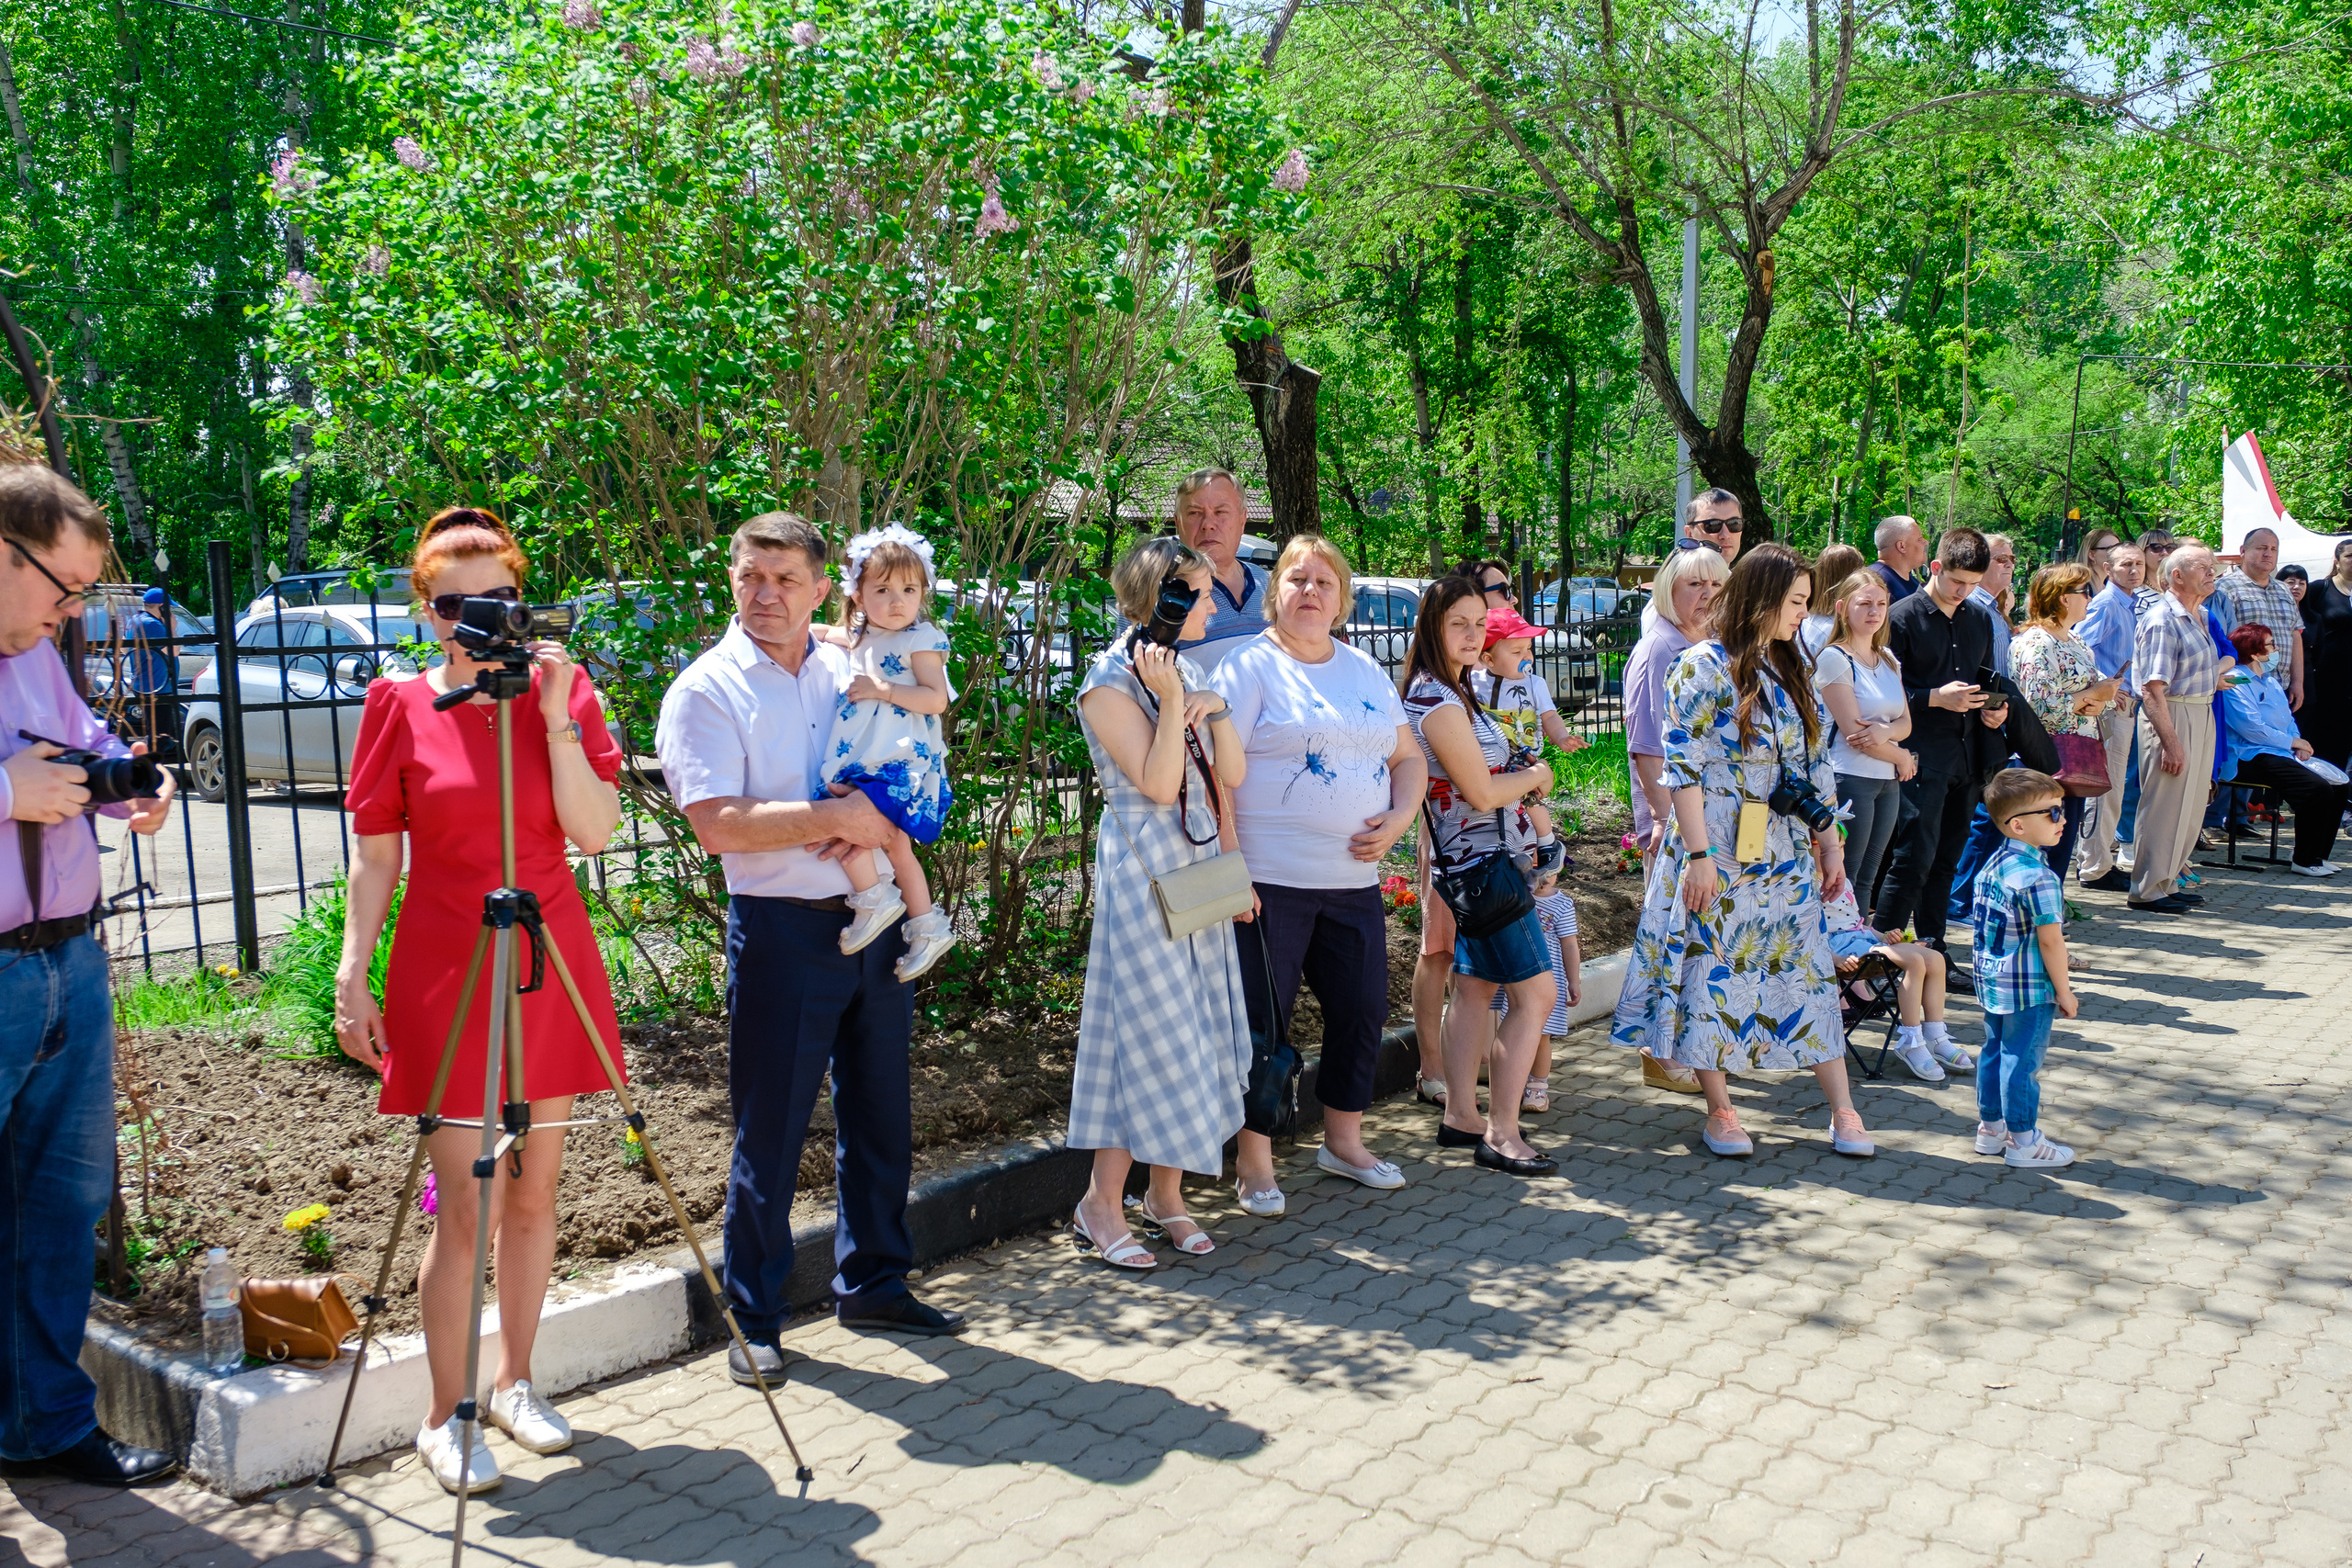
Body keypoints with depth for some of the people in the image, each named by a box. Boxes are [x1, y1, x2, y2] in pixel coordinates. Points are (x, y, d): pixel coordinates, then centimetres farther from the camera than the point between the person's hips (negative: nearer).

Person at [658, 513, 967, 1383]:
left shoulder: (852, 670, 10)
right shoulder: (705, 692, -6)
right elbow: (718, 825, -17)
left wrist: (879, 817, -6)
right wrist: (833, 817, -16)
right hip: (782, 929, -5)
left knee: (879, 1115, 14)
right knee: (770, 1130, 1)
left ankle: (873, 1282, 30)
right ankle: (753, 1319, 15)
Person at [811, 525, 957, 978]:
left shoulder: (921, 639, -9)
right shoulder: (859, 636, 13)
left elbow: (937, 699, -17)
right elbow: (824, 633, 34)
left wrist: (881, 689, -19)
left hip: (899, 763, -9)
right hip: (865, 762, 9)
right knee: (894, 844, 15)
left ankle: (874, 897, -9)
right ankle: (928, 927, 25)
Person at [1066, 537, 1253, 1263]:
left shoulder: (1187, 672, 14)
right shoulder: (1111, 680, -10)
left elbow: (1231, 774, 9)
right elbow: (1157, 784, -16)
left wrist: (1215, 708, -6)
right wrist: (1171, 703, -23)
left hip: (1201, 866, 8)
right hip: (1143, 868, -8)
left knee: (1200, 1026, 8)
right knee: (1150, 1029, -7)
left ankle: (1166, 1193, 18)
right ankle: (1101, 1204, 3)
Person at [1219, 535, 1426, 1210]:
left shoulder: (1366, 671, 14)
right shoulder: (1251, 667, -5)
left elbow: (1408, 757, 20)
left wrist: (1397, 819, -1)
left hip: (1355, 881, 6)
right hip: (1269, 882, -6)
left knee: (1362, 1009, 11)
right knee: (1261, 1021, 0)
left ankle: (1343, 1140, 30)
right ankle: (1254, 1159, 14)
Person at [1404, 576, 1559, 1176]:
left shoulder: (1451, 692, 12)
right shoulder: (1439, 703, -20)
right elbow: (1482, 792, -19)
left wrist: (1524, 775, 6)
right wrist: (1536, 777, -3)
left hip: (1470, 862, 10)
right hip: (1483, 863, -10)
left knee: (1474, 986, 14)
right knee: (1534, 993, -7)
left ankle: (1461, 1116, 22)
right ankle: (1501, 1133, -3)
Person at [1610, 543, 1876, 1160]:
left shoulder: (1789, 672, 12)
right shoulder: (1704, 667, -9)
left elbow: (1816, 768, 15)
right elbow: (1683, 767, -13)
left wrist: (1830, 848, 13)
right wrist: (1699, 854, -17)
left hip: (1787, 855, 6)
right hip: (1721, 853, -6)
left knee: (1806, 969, 8)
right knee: (1713, 971, 2)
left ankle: (1842, 1109, 14)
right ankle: (1719, 1109, 15)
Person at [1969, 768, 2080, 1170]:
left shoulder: (1994, 864, 5)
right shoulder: (2037, 877, -23)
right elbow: (2050, 941, -20)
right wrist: (2063, 990, -10)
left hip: (1992, 982, 9)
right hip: (2029, 989, -9)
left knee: (1994, 1051, 16)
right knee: (2023, 1060, 1)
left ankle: (1990, 1129, 27)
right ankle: (2023, 1142, 10)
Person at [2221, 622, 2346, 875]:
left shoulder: (2270, 680, 21)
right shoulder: (2237, 682, -11)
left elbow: (2287, 719, 24)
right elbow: (2252, 728, -18)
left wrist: (2300, 746, 4)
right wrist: (2292, 742, -10)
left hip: (2283, 753, 10)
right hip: (2253, 758, -10)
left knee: (2338, 785, -2)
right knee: (2318, 789, -24)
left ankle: (2316, 854, 8)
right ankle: (2305, 861, -11)